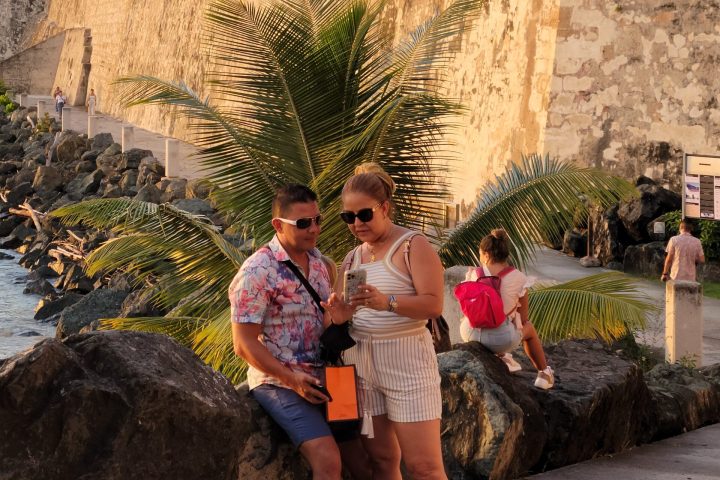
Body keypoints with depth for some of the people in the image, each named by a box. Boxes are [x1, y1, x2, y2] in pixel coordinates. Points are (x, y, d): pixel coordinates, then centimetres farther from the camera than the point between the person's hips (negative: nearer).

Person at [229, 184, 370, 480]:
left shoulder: (318, 261, 8)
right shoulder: (257, 272, -15)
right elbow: (244, 344, -16)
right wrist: (292, 380, -21)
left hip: (322, 379, 8)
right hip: (279, 382, -8)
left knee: (361, 455, 7)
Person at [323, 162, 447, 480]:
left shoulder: (412, 246, -5)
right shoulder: (351, 258, 14)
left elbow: (433, 305, -15)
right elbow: (343, 313, 16)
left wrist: (386, 302, -30)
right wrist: (340, 315, -9)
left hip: (405, 361, -6)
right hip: (360, 362, 6)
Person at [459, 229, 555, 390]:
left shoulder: (473, 275, -4)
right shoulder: (518, 278, -8)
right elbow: (524, 317, 0)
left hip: (471, 334, 2)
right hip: (503, 339, -2)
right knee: (529, 329, 33)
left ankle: (503, 358, 35)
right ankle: (544, 374, 45)